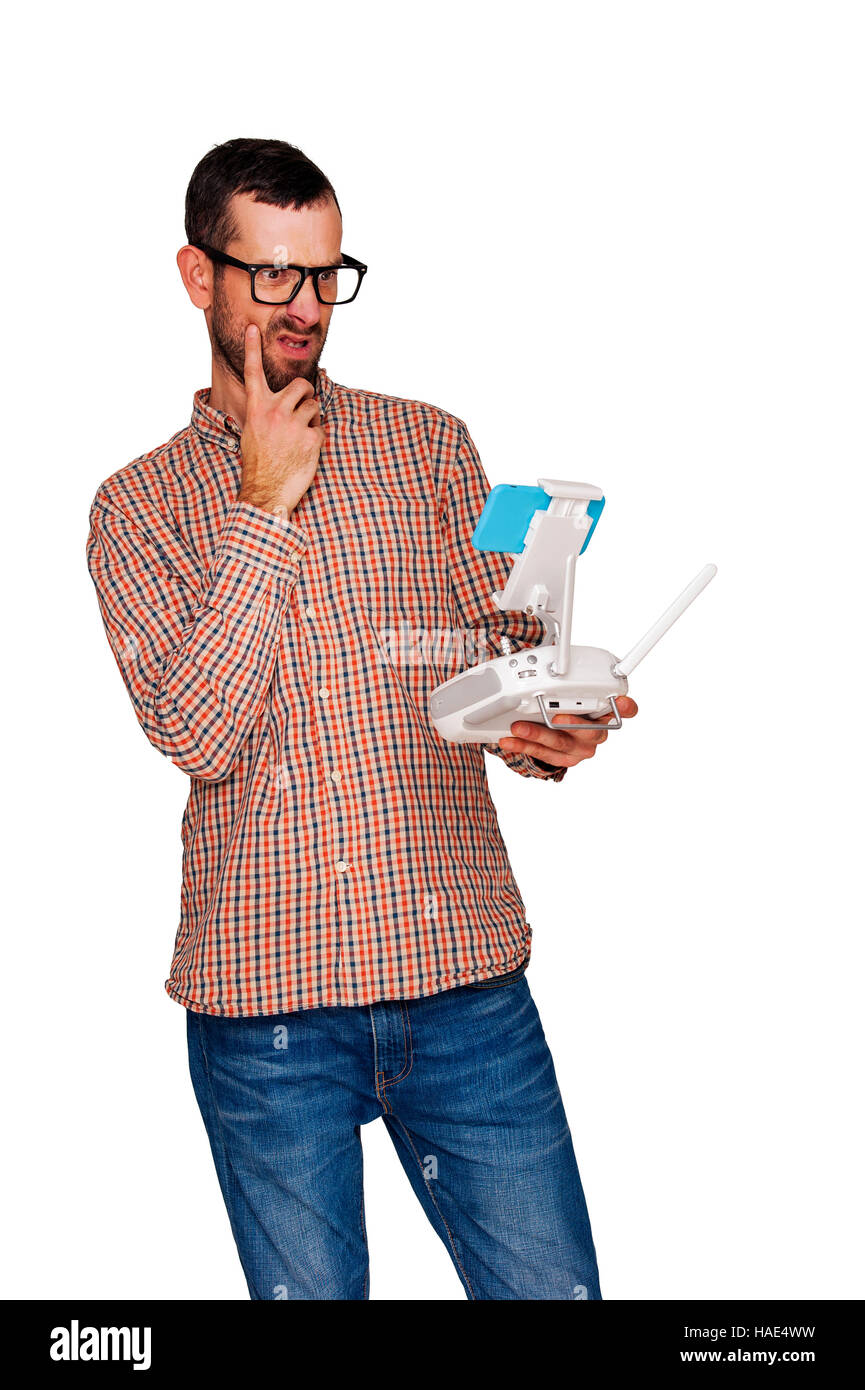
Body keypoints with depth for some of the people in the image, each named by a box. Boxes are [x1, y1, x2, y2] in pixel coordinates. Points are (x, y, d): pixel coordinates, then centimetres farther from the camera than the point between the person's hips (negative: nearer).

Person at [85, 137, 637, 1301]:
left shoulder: (430, 445, 9)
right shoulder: (138, 506, 6)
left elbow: (516, 655, 6)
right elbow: (198, 733, -8)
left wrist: (542, 729, -17)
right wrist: (264, 506, -9)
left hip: (464, 973, 1)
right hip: (263, 1002, 0)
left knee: (554, 1289, 2)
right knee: (309, 1291, 11)